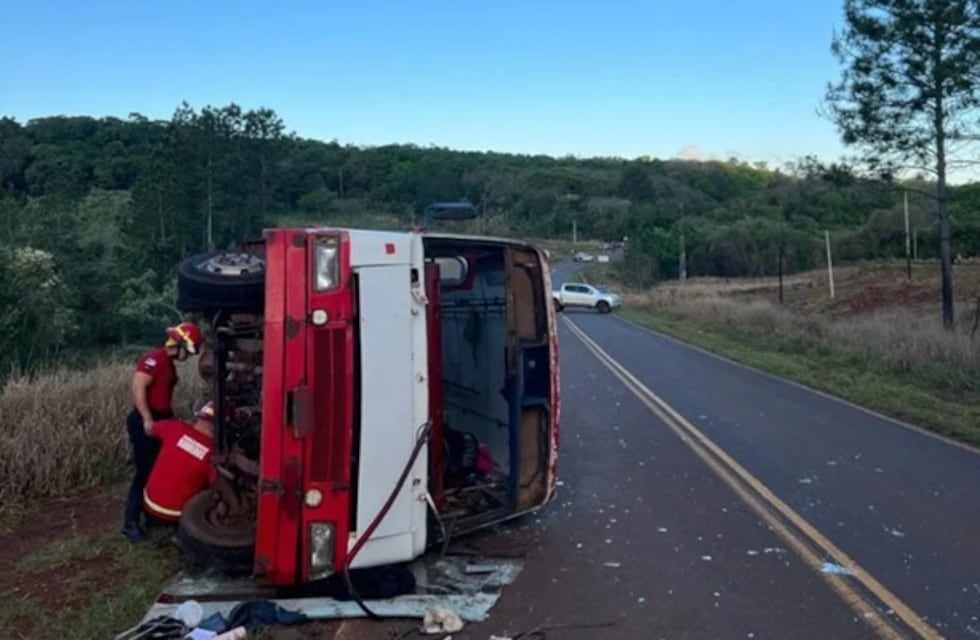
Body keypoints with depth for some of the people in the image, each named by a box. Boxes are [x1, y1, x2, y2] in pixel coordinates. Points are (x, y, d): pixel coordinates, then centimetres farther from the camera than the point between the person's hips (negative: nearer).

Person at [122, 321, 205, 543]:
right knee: (145, 472, -6)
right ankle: (130, 524, 2)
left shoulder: (169, 364, 14)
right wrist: (147, 419, -26)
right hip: (145, 422, -10)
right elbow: (138, 389, -23)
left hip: (160, 422, 10)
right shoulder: (154, 359, -15)